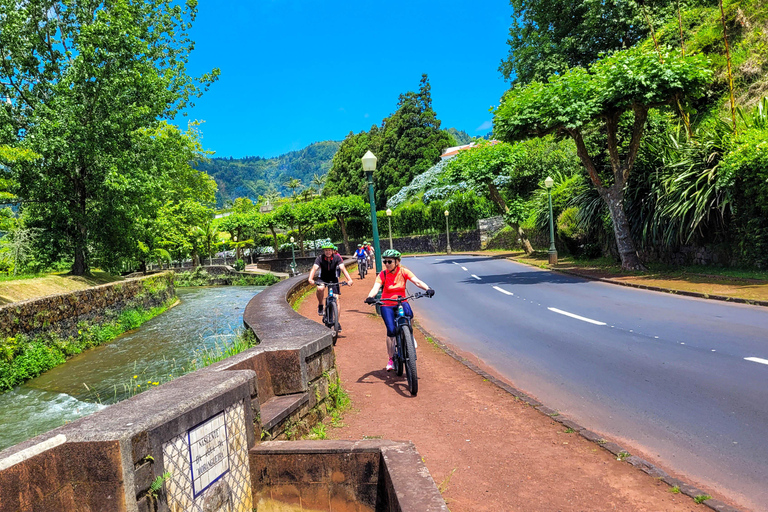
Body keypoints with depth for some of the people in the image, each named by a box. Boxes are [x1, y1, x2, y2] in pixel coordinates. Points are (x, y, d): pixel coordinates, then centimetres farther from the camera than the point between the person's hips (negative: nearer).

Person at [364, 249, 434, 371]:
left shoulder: (403, 272, -6)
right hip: (387, 305, 0)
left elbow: (417, 281, -17)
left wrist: (427, 289, -35)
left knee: (408, 314, -33)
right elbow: (376, 287, -21)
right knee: (391, 330, -16)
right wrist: (370, 297, -43)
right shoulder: (383, 275, -7)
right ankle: (391, 359, 2)